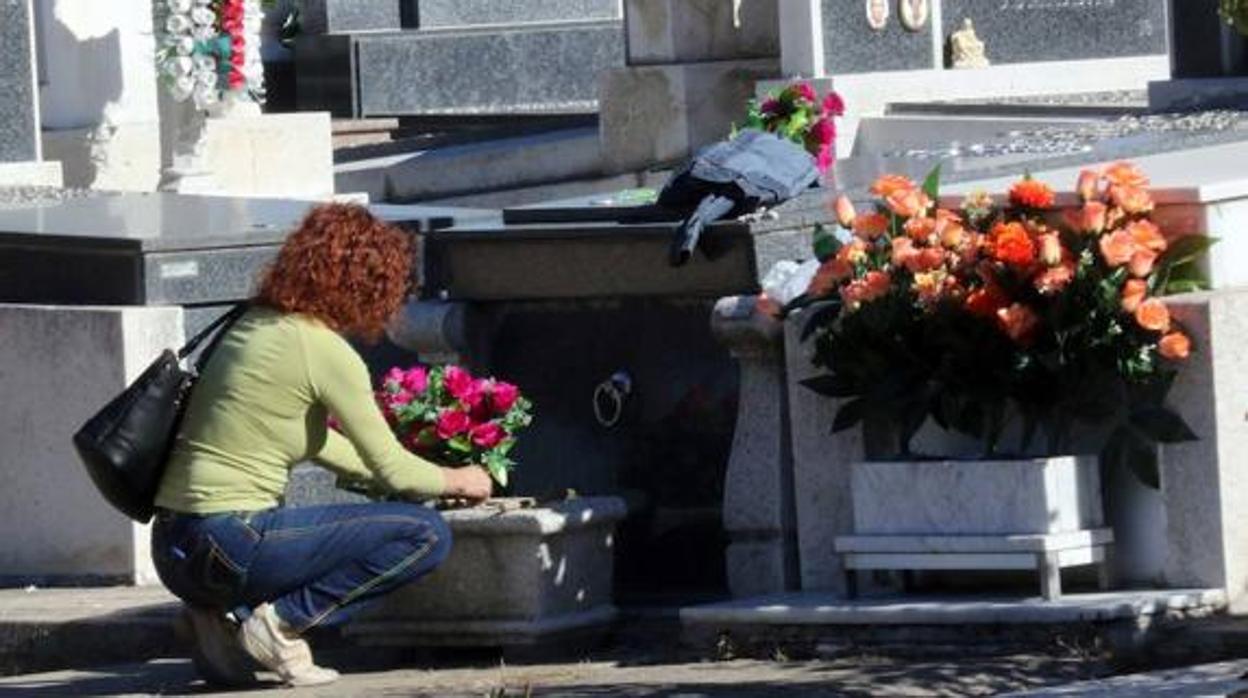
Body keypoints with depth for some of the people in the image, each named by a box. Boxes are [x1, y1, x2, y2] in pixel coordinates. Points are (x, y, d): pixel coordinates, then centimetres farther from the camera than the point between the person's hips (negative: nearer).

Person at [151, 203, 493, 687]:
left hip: (173, 550, 8)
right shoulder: (324, 351, -10)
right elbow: (393, 470, -4)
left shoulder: (254, 323, 16)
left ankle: (223, 617, 11)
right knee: (426, 535, -3)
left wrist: (434, 478, 33)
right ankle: (281, 620, -7)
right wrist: (455, 482, 17)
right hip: (228, 547, -8)